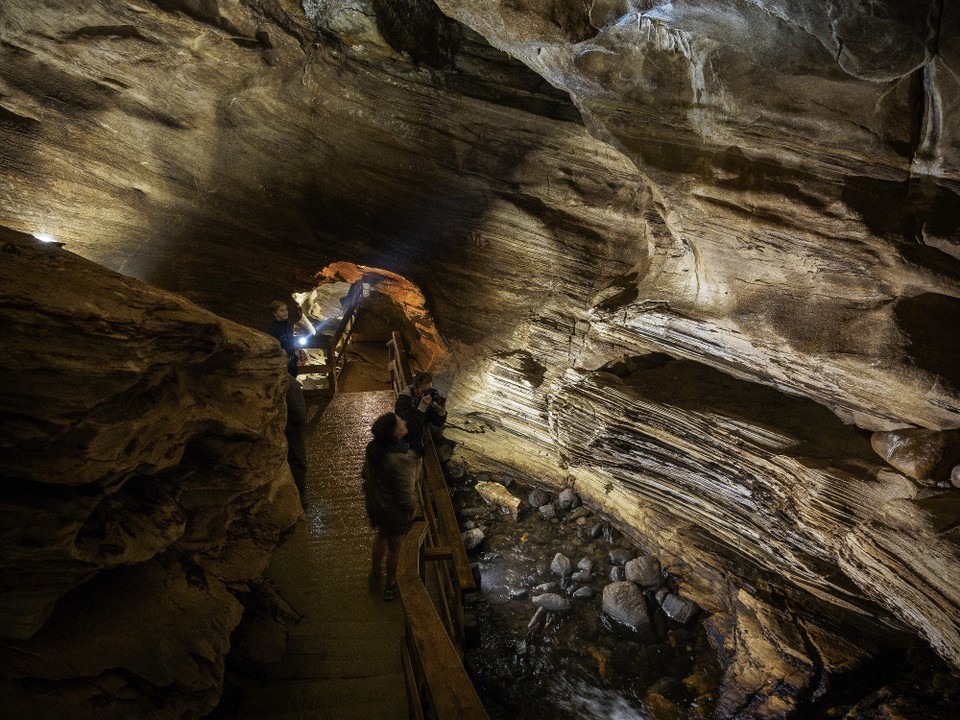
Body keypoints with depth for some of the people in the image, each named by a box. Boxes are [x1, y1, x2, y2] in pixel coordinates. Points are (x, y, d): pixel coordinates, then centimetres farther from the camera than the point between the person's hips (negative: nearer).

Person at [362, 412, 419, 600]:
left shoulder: (372, 447, -15)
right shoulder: (400, 460, -38)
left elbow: (365, 473, 2)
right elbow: (405, 494, -27)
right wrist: (411, 508, -7)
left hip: (375, 505, 7)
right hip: (394, 511, -6)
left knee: (381, 535, 32)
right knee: (394, 546, 18)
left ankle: (375, 572, 55)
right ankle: (390, 586, 40)